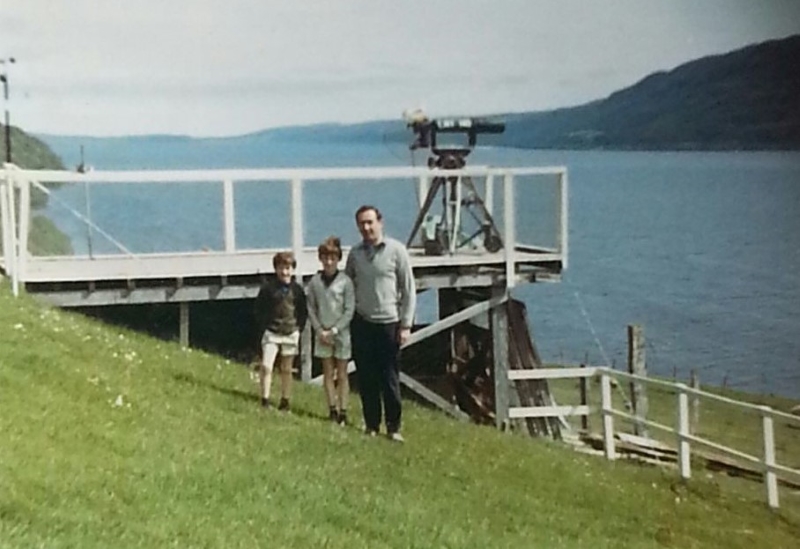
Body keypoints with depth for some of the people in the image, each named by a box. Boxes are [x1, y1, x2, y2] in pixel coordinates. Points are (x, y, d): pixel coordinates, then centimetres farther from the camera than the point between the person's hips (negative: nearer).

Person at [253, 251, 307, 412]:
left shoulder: (297, 290, 1)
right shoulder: (268, 289, -5)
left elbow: (303, 312, 10)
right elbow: (259, 311, 0)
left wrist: (299, 327, 0)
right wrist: (264, 328, -6)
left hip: (291, 334, 2)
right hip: (271, 333, -2)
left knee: (286, 370, 11)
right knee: (266, 366, -13)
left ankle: (285, 402, 20)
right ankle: (265, 401, -6)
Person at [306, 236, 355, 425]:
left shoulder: (345, 281, -8)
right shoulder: (315, 281, 1)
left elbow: (349, 310, -8)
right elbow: (311, 309, 4)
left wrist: (334, 330, -12)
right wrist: (320, 330, -7)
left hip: (341, 334, -3)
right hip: (322, 334, 3)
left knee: (341, 374, 4)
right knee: (328, 373, 9)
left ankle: (343, 411, 7)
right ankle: (332, 410, 16)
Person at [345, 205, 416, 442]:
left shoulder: (396, 250, -5)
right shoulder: (355, 253, 5)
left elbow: (409, 290, -3)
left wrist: (406, 325, -7)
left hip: (389, 324, -3)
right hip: (362, 324, 3)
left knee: (390, 379, 0)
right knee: (366, 379, 7)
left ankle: (393, 427, 10)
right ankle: (371, 425, 17)